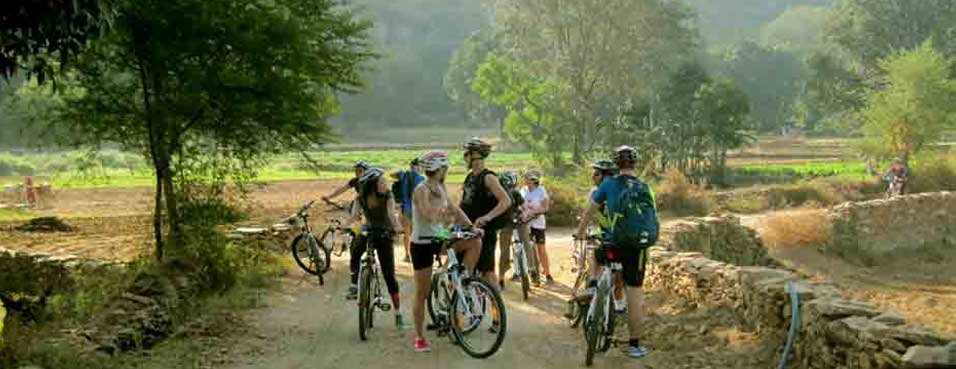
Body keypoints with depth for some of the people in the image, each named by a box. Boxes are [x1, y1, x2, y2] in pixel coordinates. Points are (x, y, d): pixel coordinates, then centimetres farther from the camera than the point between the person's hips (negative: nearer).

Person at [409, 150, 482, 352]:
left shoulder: (441, 188, 5)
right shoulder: (422, 190, -19)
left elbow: (455, 210, 5)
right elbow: (429, 215, -32)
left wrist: (471, 226, -5)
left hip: (438, 239, 7)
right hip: (422, 244, -7)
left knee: (475, 242, -11)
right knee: (422, 293, -1)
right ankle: (419, 338, 11)